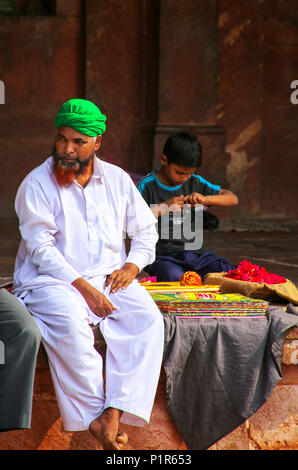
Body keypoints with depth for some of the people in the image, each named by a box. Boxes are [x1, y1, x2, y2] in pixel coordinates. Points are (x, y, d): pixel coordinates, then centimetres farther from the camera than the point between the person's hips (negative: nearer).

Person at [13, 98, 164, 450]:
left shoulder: (117, 179, 11)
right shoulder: (37, 184, -3)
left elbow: (145, 230, 19)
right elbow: (41, 248, -10)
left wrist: (132, 265, -2)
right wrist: (82, 287, -20)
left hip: (109, 277, 4)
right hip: (52, 280, -4)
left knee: (148, 318, -26)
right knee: (69, 323, -37)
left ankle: (115, 412, -32)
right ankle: (95, 417, -29)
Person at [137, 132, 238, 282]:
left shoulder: (195, 182, 12)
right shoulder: (147, 186, -1)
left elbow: (232, 199, 12)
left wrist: (206, 199, -6)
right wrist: (162, 208, -17)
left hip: (196, 253, 5)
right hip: (163, 257, -5)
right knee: (176, 278, -38)